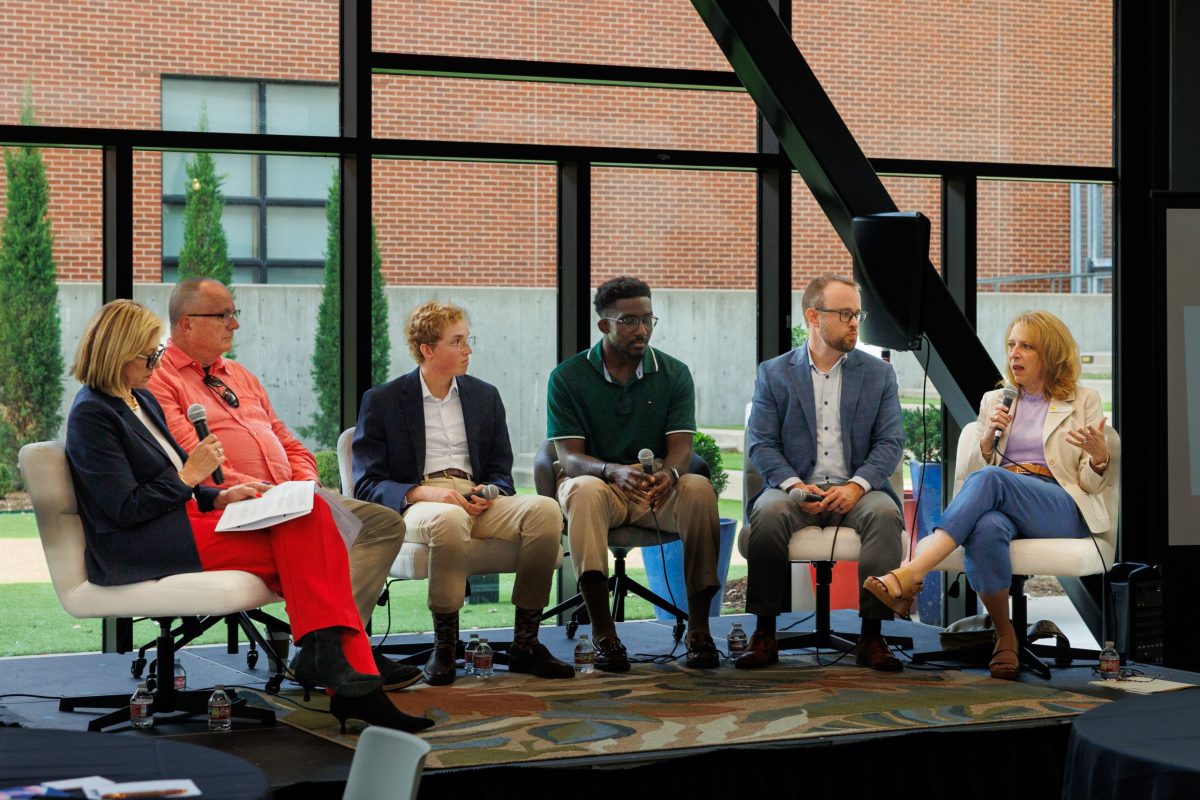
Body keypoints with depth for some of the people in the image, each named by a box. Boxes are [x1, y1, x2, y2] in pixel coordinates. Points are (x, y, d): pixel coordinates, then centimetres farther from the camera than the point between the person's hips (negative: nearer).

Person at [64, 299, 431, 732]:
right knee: (298, 543, -21)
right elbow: (125, 509, -15)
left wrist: (222, 496, 6)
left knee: (311, 515, -15)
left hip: (183, 520, 8)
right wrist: (190, 476, -9)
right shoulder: (91, 415, -8)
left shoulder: (142, 401, 21)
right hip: (136, 552, -8)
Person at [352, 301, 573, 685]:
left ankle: (525, 644, -21)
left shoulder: (485, 396, 21)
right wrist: (422, 493, -19)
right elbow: (367, 484, 0)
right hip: (415, 506, -4)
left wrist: (490, 493, -6)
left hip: (478, 502, 4)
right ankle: (444, 645, -26)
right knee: (449, 519, -41)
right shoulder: (381, 401, 7)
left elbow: (501, 472, 20)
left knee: (544, 509, -27)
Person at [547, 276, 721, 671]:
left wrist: (669, 473, -33)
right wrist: (615, 471, -33)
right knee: (585, 490, -38)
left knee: (699, 488, -31)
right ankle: (603, 634, -40)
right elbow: (569, 457, -10)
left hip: (657, 491, 2)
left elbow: (681, 449, -6)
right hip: (597, 484, -2)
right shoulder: (567, 377, -2)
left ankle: (698, 629, -26)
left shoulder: (674, 374, 4)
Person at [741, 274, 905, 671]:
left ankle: (872, 635, -28)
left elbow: (890, 442, 4)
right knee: (768, 512, -34)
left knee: (884, 512, -33)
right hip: (797, 489, 0)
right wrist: (794, 485, -16)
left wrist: (857, 486, -15)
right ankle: (764, 633, -24)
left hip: (855, 491, 1)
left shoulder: (878, 374, 12)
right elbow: (762, 444, 2)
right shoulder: (773, 373, 10)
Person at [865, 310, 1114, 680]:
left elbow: (1092, 484, 8)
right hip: (1000, 504, 3)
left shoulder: (1083, 401, 13)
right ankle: (1004, 635, -22)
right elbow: (975, 469, 19)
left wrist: (1098, 455, -15)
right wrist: (989, 438, -1)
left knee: (989, 480, -36)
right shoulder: (993, 400, 23)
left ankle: (910, 574, -46)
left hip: (1062, 508, -2)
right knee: (986, 529, -39)